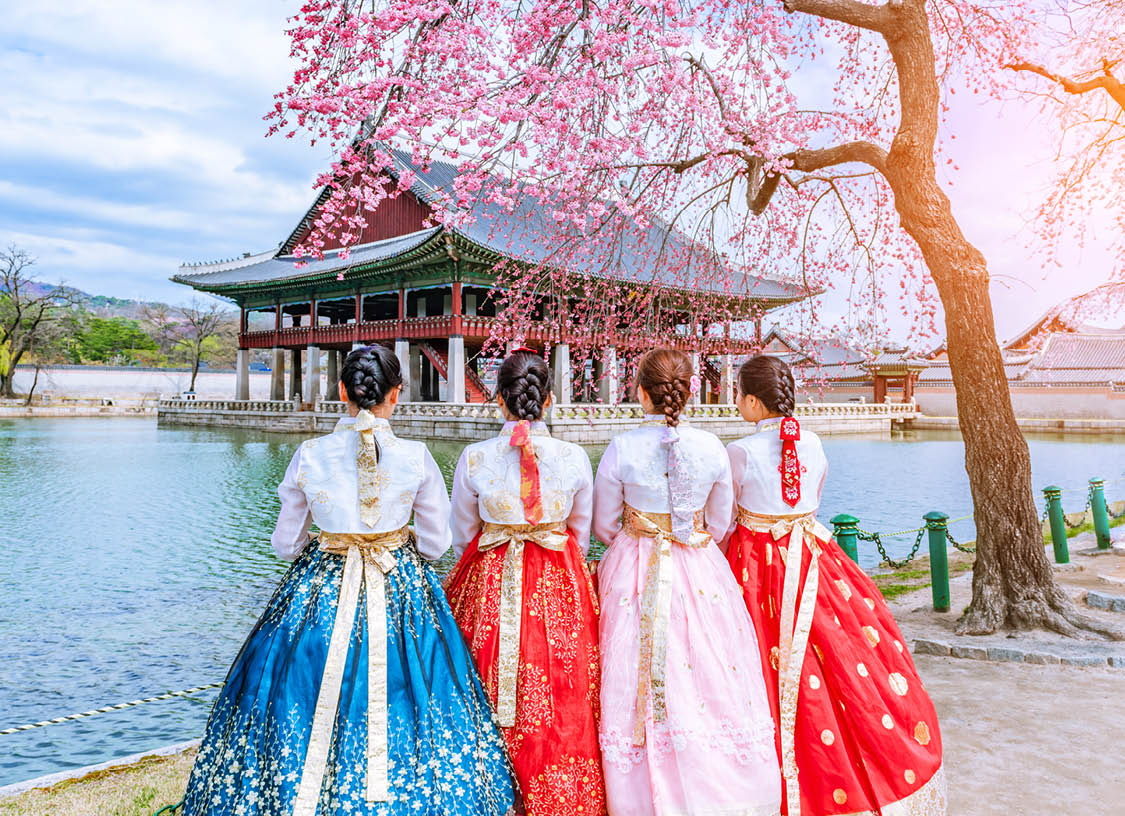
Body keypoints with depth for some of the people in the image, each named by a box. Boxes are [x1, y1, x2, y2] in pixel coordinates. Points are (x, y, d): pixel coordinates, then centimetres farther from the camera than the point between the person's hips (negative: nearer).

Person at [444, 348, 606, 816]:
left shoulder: (474, 457, -9)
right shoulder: (575, 458, -8)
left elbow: (462, 536, 4)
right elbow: (582, 534, 6)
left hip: (488, 583, 0)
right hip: (559, 585, 0)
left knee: (489, 702, 13)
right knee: (561, 701, 12)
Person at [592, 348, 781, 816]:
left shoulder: (621, 449, -11)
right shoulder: (711, 448, -5)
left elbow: (604, 526, 1)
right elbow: (720, 524, 7)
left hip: (634, 574, -1)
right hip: (701, 572, 2)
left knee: (638, 684, 7)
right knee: (712, 677, 11)